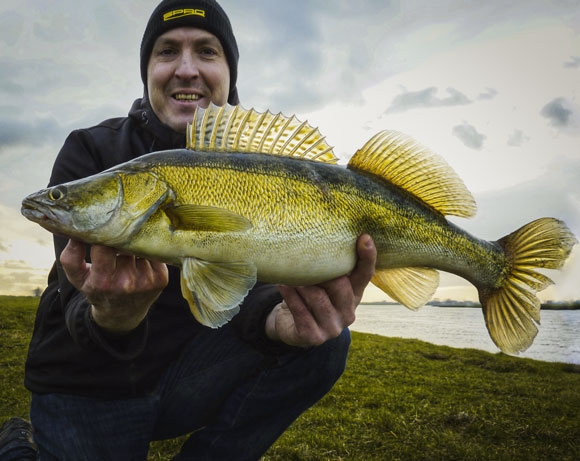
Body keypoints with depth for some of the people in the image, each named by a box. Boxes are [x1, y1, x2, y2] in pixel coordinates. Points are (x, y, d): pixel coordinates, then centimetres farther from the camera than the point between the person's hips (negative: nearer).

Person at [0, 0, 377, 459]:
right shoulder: (91, 152, -11)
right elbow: (78, 303, -20)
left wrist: (281, 318, -40)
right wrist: (112, 316, -44)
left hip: (188, 377, 2)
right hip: (86, 387, -1)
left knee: (322, 342, -18)